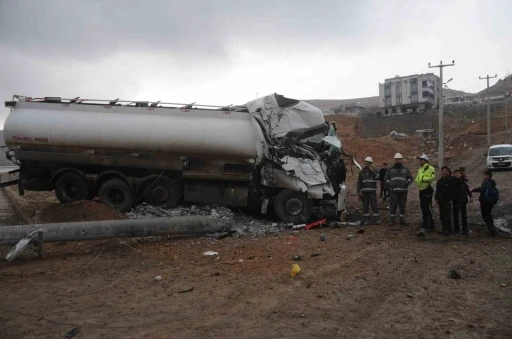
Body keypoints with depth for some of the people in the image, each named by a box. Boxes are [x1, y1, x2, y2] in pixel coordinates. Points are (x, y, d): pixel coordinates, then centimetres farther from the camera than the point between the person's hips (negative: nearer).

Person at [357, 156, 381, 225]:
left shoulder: (374, 171, 5)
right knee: (365, 206, 2)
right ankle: (366, 220, 8)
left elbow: (378, 178, -13)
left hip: (373, 192, -1)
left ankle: (376, 219, -2)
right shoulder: (361, 172, 7)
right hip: (364, 192, 1)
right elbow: (359, 183, 6)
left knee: (374, 205, -6)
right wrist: (359, 192, -1)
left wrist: (372, 171, -21)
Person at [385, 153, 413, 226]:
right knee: (393, 206, -2)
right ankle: (392, 220, 5)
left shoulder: (406, 169, 10)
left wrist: (407, 182, -11)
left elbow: (410, 178, 9)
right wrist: (389, 183, -7)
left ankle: (402, 220, 16)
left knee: (402, 206, 7)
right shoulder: (390, 169, 9)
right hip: (393, 191, -1)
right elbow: (386, 177, 12)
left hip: (403, 190, 1)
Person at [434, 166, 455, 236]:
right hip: (441, 201, 7)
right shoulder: (439, 181, 13)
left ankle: (448, 229, 1)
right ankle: (444, 228, 18)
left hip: (447, 201, -7)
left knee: (447, 215, -6)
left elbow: (452, 191, -9)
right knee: (442, 215, 9)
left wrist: (451, 199, -14)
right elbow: (437, 190, 16)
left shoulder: (450, 180, -6)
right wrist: (436, 198, 9)